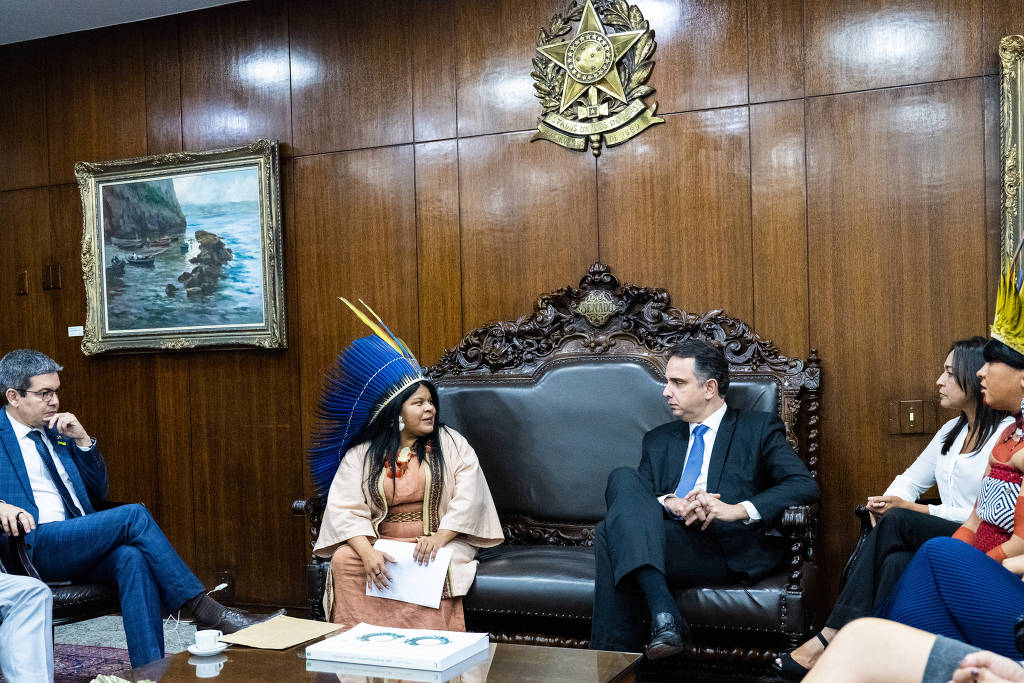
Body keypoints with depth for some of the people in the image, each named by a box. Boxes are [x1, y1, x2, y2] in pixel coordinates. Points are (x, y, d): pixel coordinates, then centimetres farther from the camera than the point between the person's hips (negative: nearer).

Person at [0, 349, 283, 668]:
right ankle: (207, 611, -23)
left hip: (78, 545, 5)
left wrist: (82, 439, 7)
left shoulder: (56, 430, 22)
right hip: (33, 544, -5)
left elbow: (98, 493, 21)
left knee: (133, 557, -30)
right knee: (134, 515, -26)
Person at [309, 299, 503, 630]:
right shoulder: (361, 456, 5)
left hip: (441, 541, -1)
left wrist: (438, 538, -20)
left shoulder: (451, 444, 6)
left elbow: (468, 498, -4)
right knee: (344, 561, -27)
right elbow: (346, 509, -4)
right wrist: (367, 551, -24)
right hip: (380, 541, 1)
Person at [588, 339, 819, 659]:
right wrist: (671, 504, -12)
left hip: (730, 548, -4)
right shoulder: (658, 440, 27)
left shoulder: (760, 428, 14)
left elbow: (805, 486, -2)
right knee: (622, 478, -25)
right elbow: (634, 499, 12)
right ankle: (663, 613, -39)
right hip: (659, 542, 4)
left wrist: (738, 510, -17)